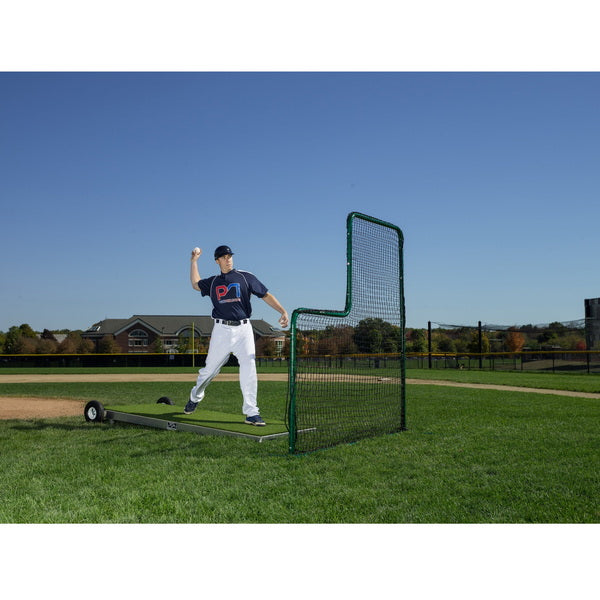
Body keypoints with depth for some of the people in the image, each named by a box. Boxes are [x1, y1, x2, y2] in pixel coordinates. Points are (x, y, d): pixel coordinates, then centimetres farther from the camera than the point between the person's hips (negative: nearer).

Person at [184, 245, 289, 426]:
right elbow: (195, 284, 29)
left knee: (249, 369, -12)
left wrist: (283, 311, -11)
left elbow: (266, 295, 2)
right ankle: (195, 397, 35)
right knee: (210, 369, 9)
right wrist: (194, 260, 28)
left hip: (243, 330, -1)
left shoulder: (245, 277, 6)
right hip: (222, 330, 1)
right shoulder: (213, 282, 14)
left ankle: (251, 412, -7)